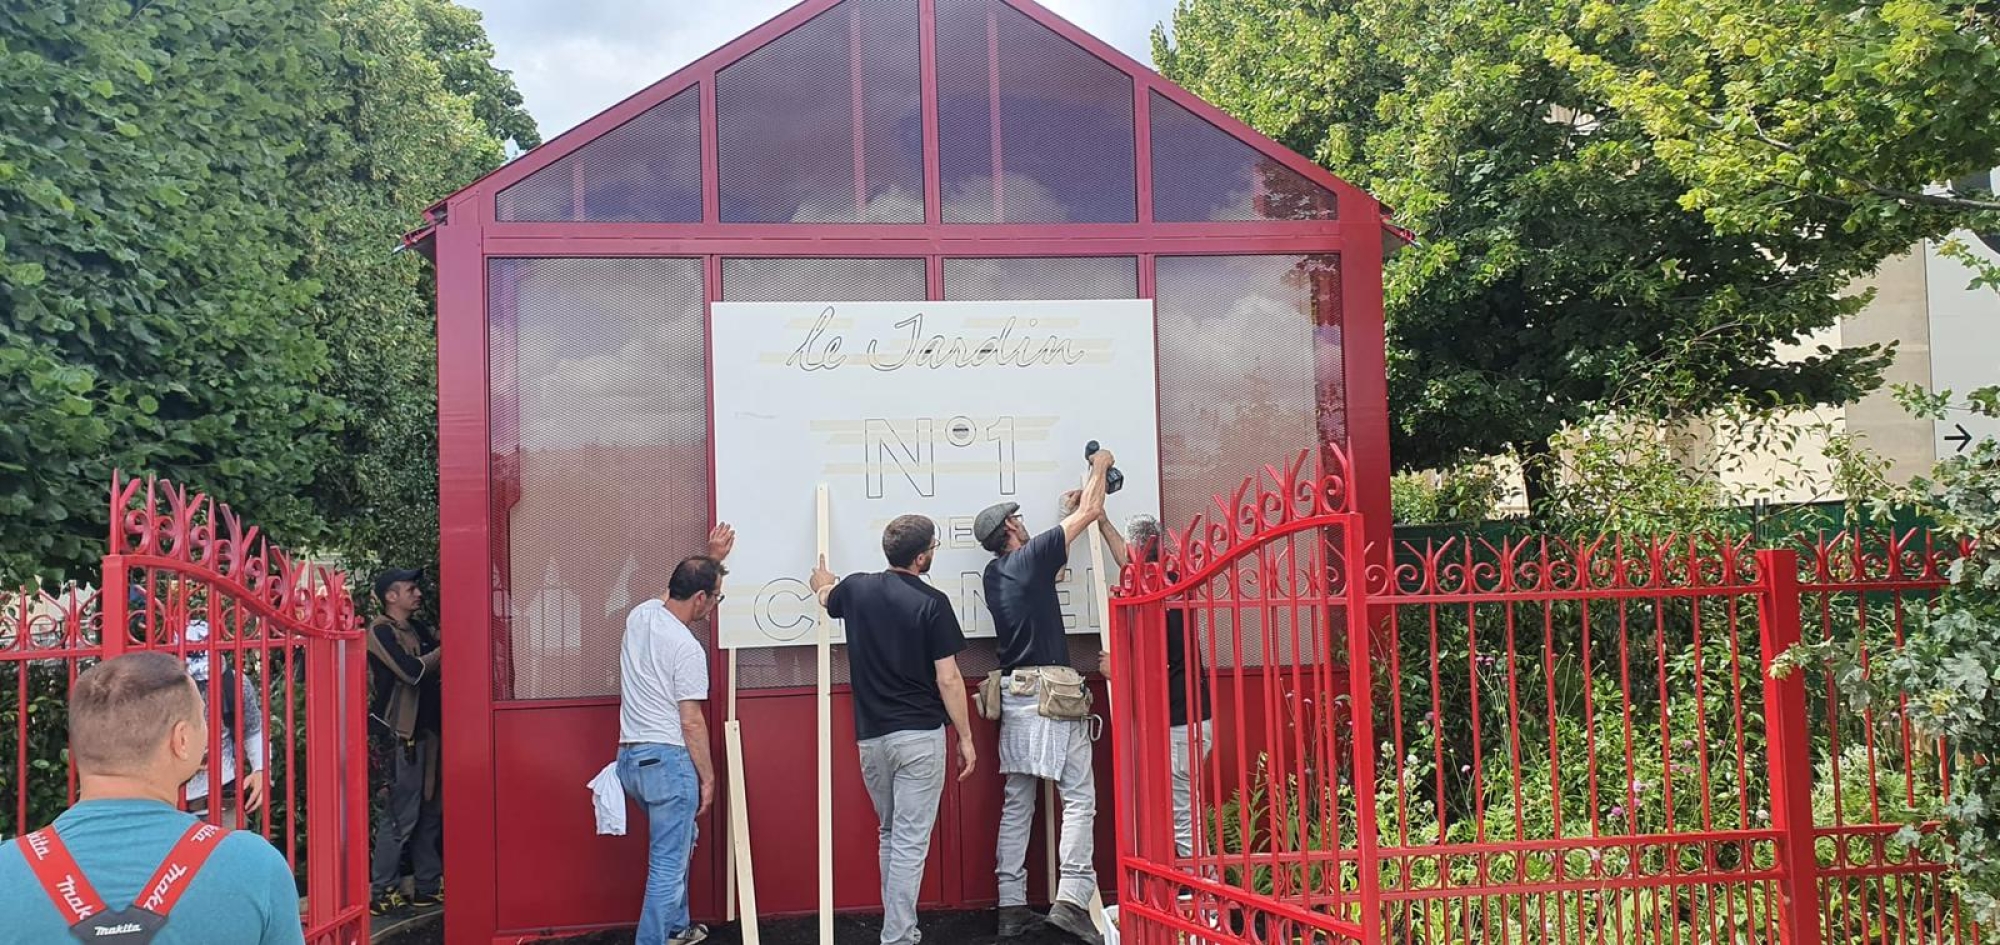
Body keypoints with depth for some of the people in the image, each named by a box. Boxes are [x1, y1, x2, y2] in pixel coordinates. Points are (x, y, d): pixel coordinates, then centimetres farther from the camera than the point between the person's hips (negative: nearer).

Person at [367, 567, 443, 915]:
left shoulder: (418, 628, 15)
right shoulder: (380, 631, -9)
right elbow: (413, 671, -20)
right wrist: (444, 649, -11)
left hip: (423, 731, 8)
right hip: (396, 735, -8)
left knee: (429, 812, 11)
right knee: (400, 816, -6)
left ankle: (429, 886, 18)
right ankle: (383, 893, 1)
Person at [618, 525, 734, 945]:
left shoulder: (641, 614, 6)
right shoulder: (687, 648, -16)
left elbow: (680, 589, 30)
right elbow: (691, 722, -14)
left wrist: (710, 559, 36)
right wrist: (708, 777, -6)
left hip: (630, 758, 9)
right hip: (668, 760, -9)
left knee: (680, 839, 26)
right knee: (669, 863, -4)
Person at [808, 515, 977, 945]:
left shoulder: (855, 589, 3)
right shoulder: (932, 603, -11)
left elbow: (827, 598, 29)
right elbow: (948, 679, -11)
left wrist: (823, 585, 53)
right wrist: (965, 737, -2)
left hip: (871, 736, 5)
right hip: (919, 735, -5)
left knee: (890, 836, 19)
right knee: (910, 841, -3)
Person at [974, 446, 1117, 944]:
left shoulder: (993, 575, 12)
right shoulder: (1033, 557, -8)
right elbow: (1090, 512, 0)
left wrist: (1072, 506, 31)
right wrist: (1100, 466, 16)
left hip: (1013, 693, 7)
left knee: (1017, 802, 8)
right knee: (1079, 797, -6)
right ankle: (1071, 898, -16)